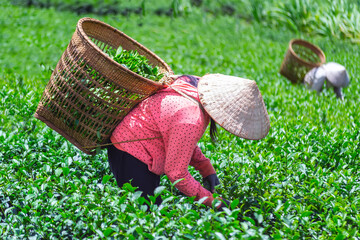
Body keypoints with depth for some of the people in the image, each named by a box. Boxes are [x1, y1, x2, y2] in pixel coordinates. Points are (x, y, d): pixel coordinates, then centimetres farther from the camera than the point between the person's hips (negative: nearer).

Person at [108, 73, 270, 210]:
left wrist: (206, 168, 4)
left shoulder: (195, 85, -5)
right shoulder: (192, 121, -32)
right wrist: (210, 200, -15)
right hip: (131, 155, -10)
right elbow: (176, 172, -22)